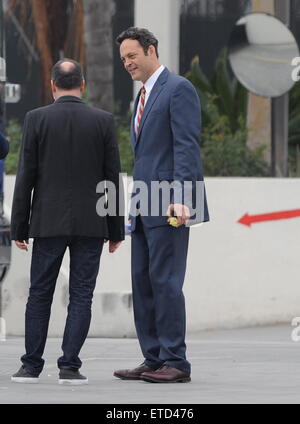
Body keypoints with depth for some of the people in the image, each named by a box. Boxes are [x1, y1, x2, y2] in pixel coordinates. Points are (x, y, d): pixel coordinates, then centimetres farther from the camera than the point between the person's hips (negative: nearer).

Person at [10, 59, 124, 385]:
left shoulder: (36, 119, -3)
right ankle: (69, 367, -3)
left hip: (49, 223, 0)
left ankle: (31, 366, 7)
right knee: (81, 296, 3)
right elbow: (112, 178, 1)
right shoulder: (102, 121, 0)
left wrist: (19, 228, 3)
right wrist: (116, 230, 7)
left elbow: (26, 177, -3)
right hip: (91, 223, 0)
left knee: (39, 294, 8)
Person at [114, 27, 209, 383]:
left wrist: (180, 198, -23)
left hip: (169, 205, -9)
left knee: (165, 280, -10)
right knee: (142, 283, 7)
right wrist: (137, 204, 18)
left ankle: (175, 362, -7)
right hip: (145, 207, 9)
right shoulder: (143, 96, 22)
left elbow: (187, 146, -15)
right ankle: (153, 360, 10)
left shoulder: (179, 89, -7)